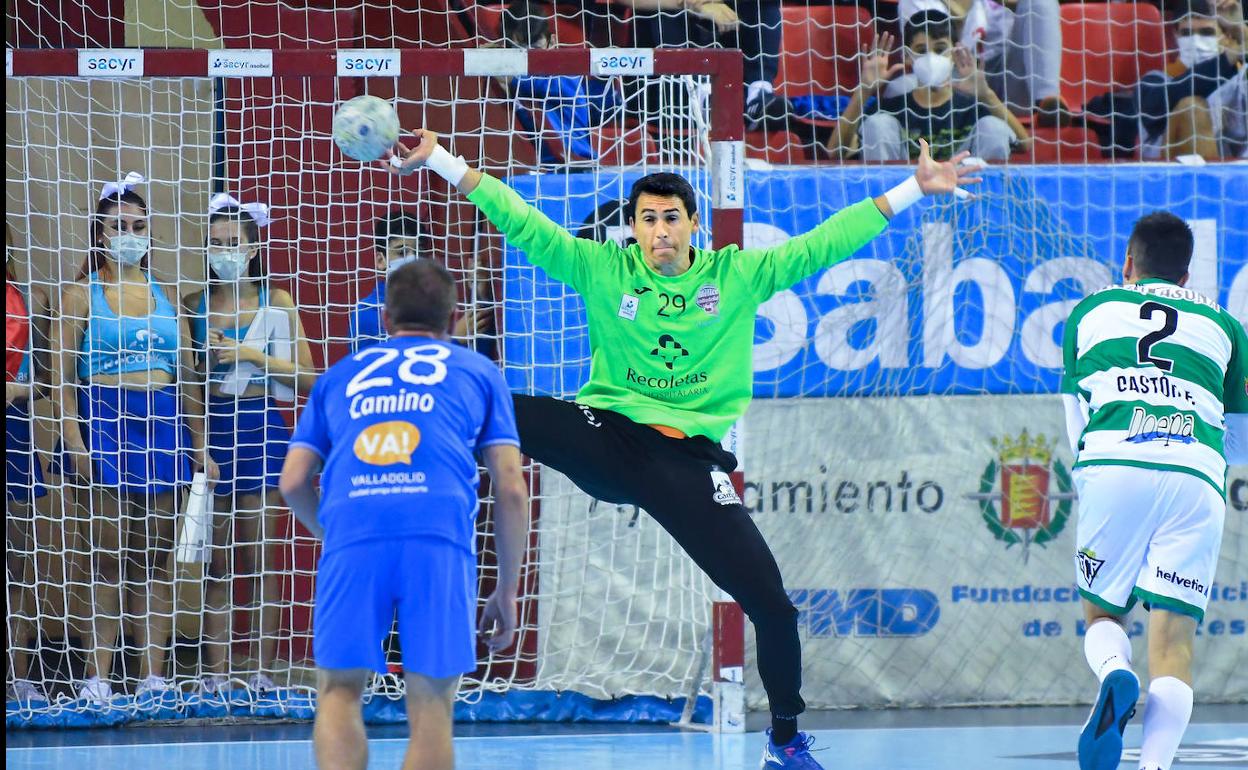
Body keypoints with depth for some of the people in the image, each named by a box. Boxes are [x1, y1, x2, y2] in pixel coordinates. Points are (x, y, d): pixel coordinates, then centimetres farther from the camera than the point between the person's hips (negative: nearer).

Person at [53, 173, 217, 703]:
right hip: (104, 419, -4)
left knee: (158, 556, 2)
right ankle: (97, 677, -5)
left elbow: (188, 379, 16)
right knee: (107, 555, -6)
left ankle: (153, 675, 4)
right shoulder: (82, 294, 3)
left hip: (163, 425, 4)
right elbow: (62, 376, -3)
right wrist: (74, 440, -14)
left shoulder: (165, 296, 14)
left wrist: (201, 446, 11)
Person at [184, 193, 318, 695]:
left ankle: (264, 671, -1)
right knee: (216, 561, 2)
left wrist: (253, 354, -11)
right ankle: (215, 674, 3)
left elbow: (307, 379, -1)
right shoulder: (193, 305, 8)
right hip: (209, 429, 2)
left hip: (259, 428, -2)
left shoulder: (276, 304, 4)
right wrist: (209, 356, -8)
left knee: (260, 557, -3)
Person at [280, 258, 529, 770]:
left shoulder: (339, 376, 29)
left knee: (339, 692, 9)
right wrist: (507, 591, 23)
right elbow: (512, 490, 17)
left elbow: (293, 481, 22)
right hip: (440, 536, -1)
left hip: (351, 535, 1)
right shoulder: (478, 372, 25)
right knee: (431, 705, 3)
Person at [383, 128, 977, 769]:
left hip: (688, 458, 0)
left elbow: (825, 244, 5)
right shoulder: (602, 269, 5)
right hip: (606, 434, 0)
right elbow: (523, 224, 0)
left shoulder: (739, 275, 6)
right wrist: (440, 161, -8)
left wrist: (914, 189, 1)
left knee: (770, 602, -7)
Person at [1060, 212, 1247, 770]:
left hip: (1111, 466, 0)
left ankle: (1115, 676, -18)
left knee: (1102, 616, 16)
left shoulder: (1090, 313, 25)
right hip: (1197, 474, 0)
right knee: (1173, 640, -1)